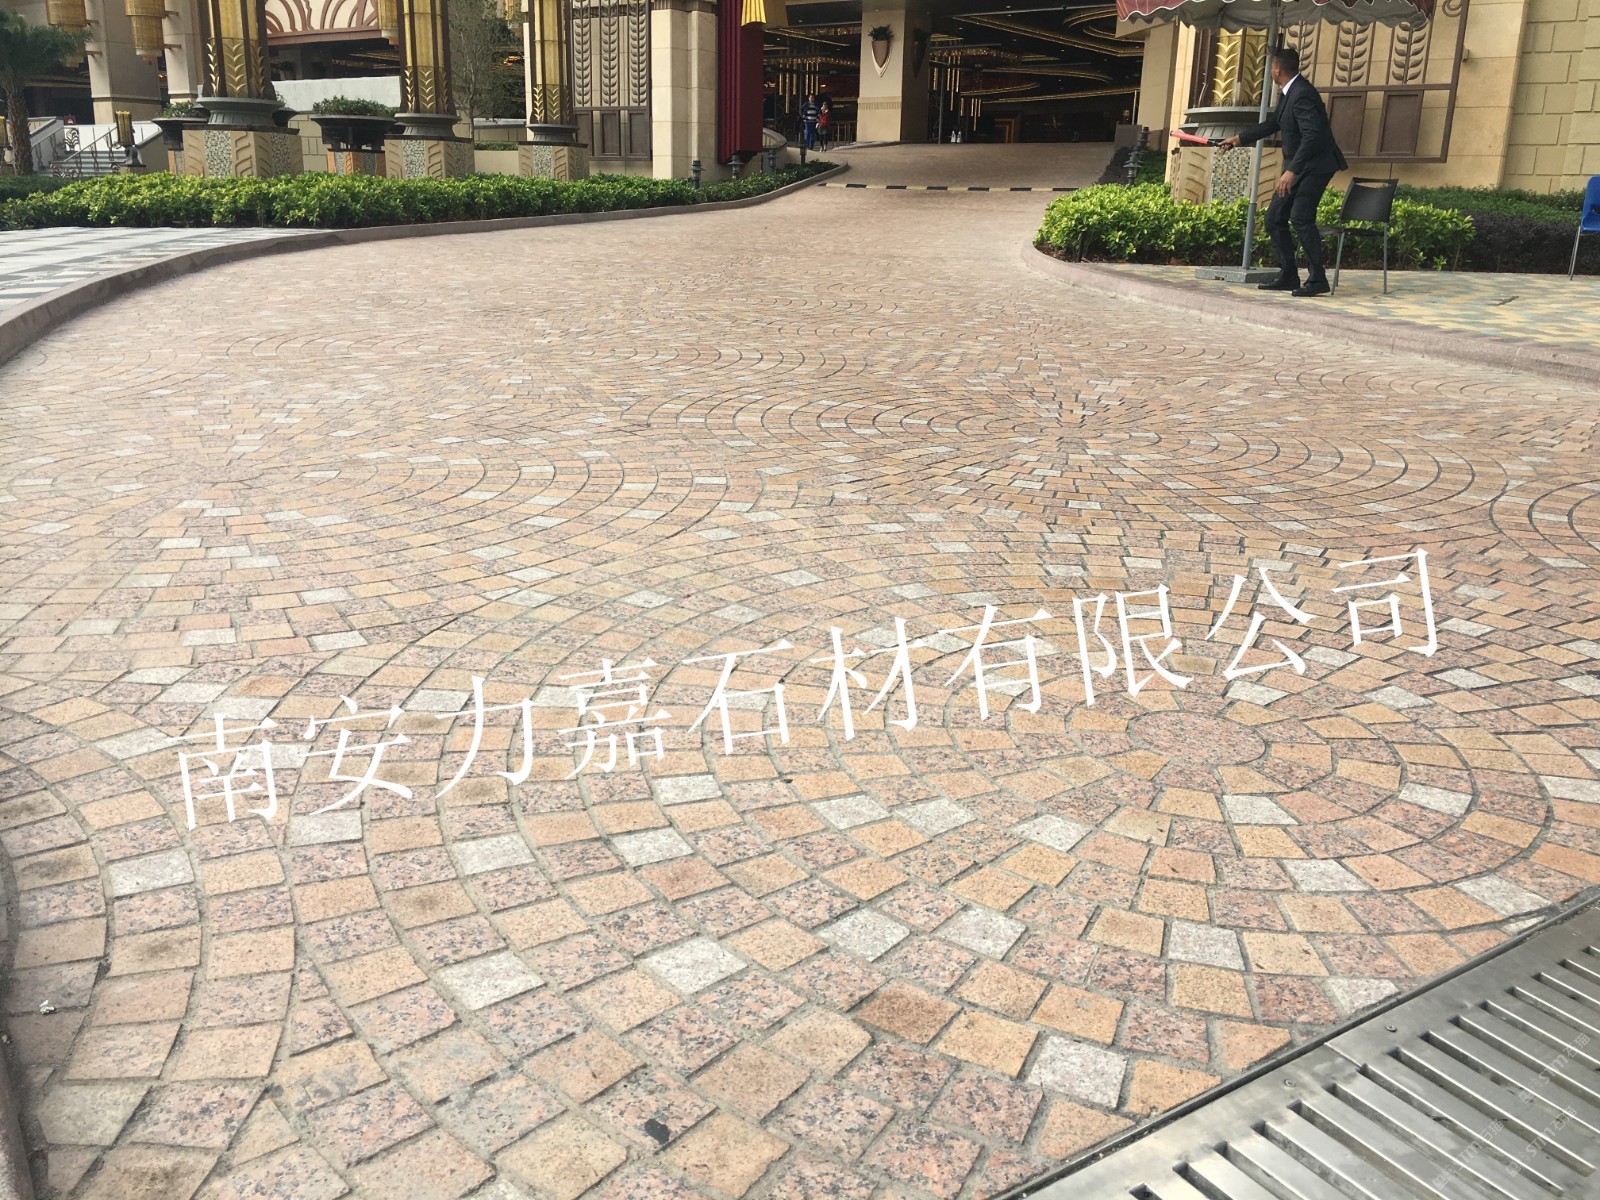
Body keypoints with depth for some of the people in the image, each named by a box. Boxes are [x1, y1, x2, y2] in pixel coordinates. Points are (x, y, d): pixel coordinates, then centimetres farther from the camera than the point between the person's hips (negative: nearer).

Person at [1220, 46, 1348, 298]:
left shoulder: (1302, 94, -21)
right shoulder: (1288, 93, 11)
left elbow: (1313, 135, -29)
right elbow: (1273, 124, 27)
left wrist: (1291, 171, -33)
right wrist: (1239, 139, 32)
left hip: (1315, 165, -11)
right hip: (1297, 166, 11)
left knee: (1300, 217, -22)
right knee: (1275, 218, 8)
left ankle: (1317, 280, -18)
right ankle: (1288, 276, 12)